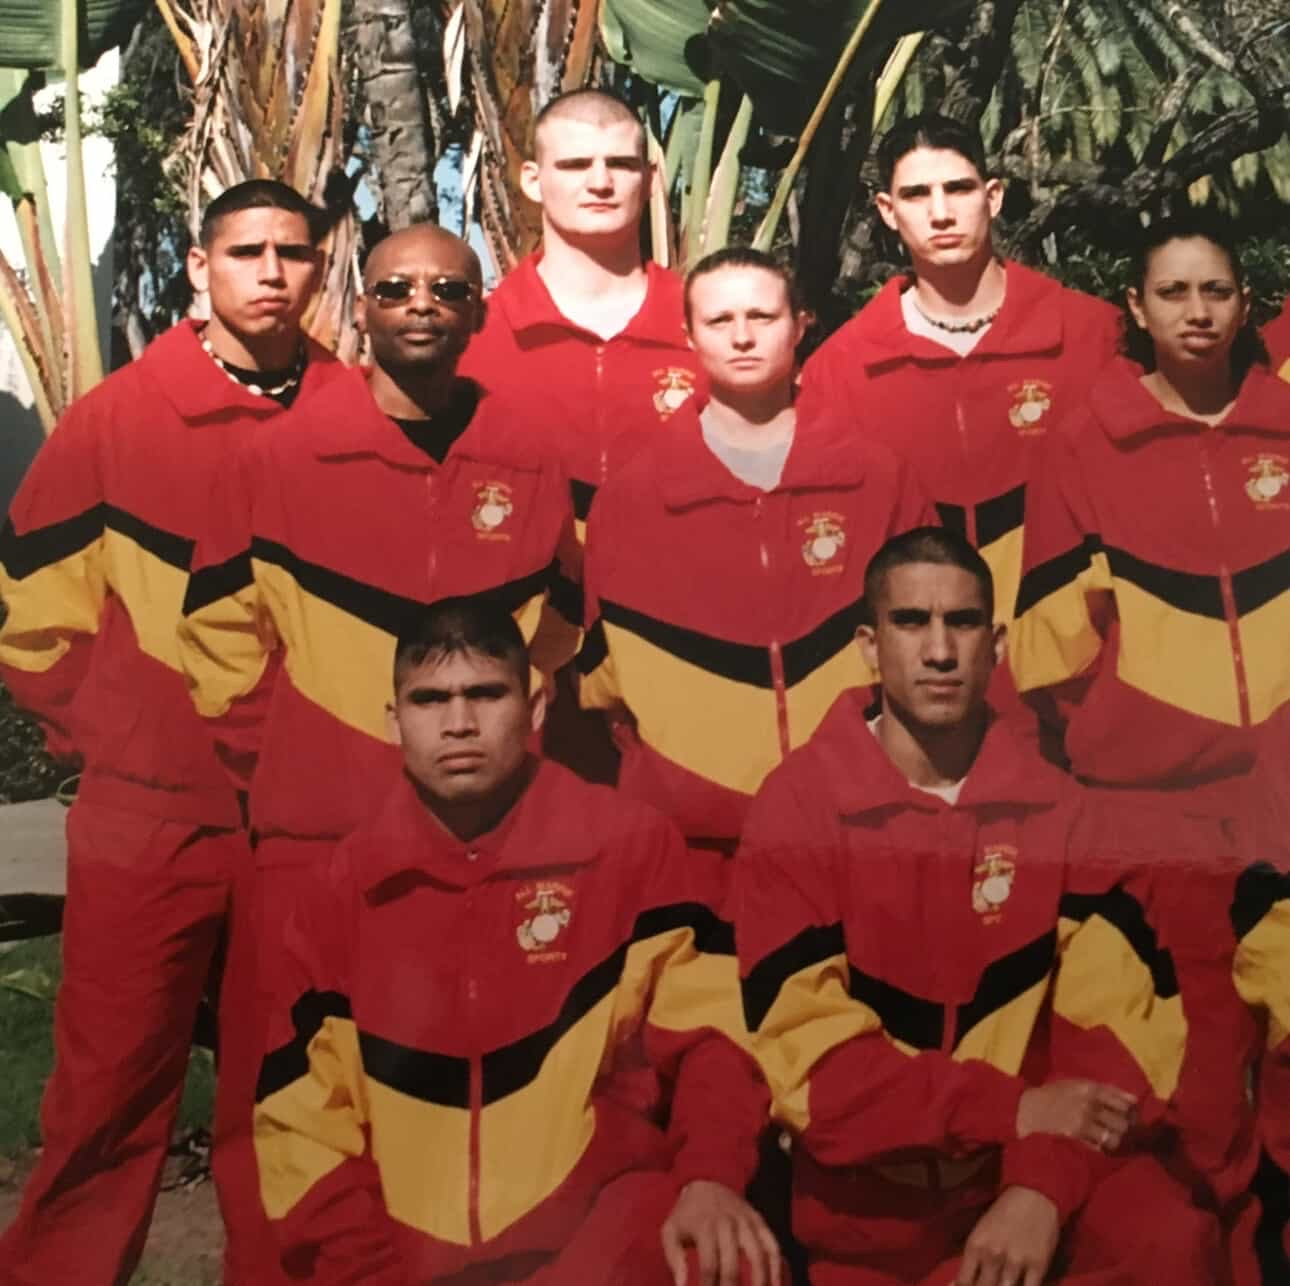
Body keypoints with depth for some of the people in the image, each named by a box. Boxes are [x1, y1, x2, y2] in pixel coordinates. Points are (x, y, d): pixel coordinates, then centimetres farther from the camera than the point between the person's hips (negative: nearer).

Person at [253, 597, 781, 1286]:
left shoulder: (629, 842, -2)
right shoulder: (344, 885, 4)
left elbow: (706, 1024, -3)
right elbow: (302, 1114, 4)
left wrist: (711, 1177, -20)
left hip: (603, 1221, -3)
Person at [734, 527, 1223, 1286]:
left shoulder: (1061, 809, -2)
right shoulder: (797, 805, -10)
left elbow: (1119, 1017, -7)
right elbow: (804, 1050, -14)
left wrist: (1045, 1180, -22)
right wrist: (1012, 1108, -19)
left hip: (1036, 1153, 0)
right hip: (871, 1172, 0)